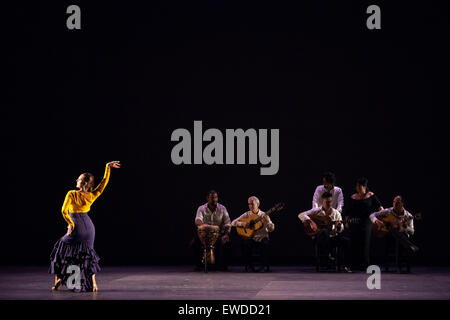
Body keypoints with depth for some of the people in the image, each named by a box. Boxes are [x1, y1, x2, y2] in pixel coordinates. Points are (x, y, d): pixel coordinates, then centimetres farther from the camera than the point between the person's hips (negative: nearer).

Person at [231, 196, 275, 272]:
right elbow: (233, 223, 1)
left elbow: (271, 229, -6)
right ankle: (248, 265, -13)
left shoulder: (264, 215, 5)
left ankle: (265, 266, -17)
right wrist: (242, 224, -17)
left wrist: (266, 220, -24)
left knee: (265, 243, -33)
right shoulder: (247, 214, 8)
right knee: (245, 242, -31)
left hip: (261, 238, -1)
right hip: (250, 238, 1)